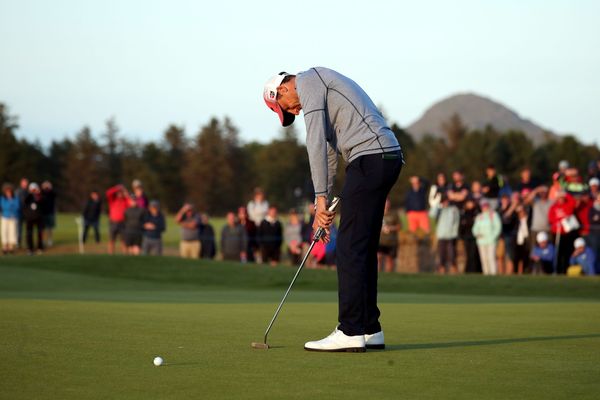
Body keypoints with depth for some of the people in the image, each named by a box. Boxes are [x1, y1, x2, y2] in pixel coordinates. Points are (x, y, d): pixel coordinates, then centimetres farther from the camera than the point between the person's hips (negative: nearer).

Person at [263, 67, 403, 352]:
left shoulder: (308, 82, -2)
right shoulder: (322, 86, 29)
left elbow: (316, 143, -10)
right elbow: (329, 149, 30)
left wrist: (321, 197, -9)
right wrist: (323, 207, 27)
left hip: (370, 158, -10)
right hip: (387, 158, 10)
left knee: (350, 249, -8)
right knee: (363, 248, 13)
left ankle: (351, 332, -9)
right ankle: (369, 330, 16)